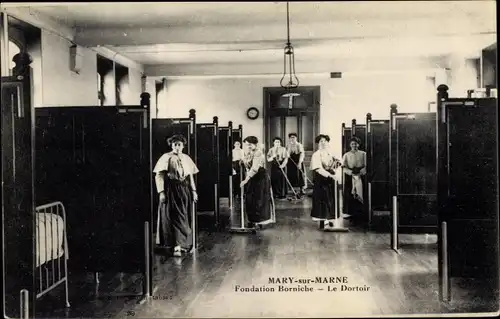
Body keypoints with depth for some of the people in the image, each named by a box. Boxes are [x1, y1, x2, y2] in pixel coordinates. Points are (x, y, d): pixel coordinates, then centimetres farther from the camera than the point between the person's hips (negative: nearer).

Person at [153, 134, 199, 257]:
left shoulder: (186, 158, 12)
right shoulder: (166, 157, -4)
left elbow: (190, 176, 15)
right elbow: (159, 175, -8)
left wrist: (193, 191, 9)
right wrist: (161, 192, -16)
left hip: (185, 190, 5)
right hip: (171, 190, -5)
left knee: (185, 218, 8)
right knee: (174, 217, -6)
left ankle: (183, 244, 20)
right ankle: (177, 246, -5)